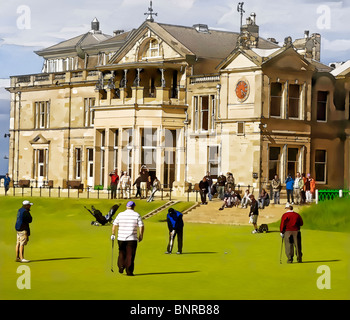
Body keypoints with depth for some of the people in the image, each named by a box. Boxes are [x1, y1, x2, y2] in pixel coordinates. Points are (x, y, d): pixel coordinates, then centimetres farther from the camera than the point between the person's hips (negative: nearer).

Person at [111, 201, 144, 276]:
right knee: (130, 255, 2)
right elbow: (141, 226, -6)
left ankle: (121, 267, 9)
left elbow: (114, 225, 2)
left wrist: (113, 234, 11)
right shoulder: (137, 215, -2)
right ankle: (129, 271, -1)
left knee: (122, 253, 20)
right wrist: (141, 236, 5)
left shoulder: (120, 215, 3)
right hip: (132, 239, -2)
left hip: (121, 238, 2)